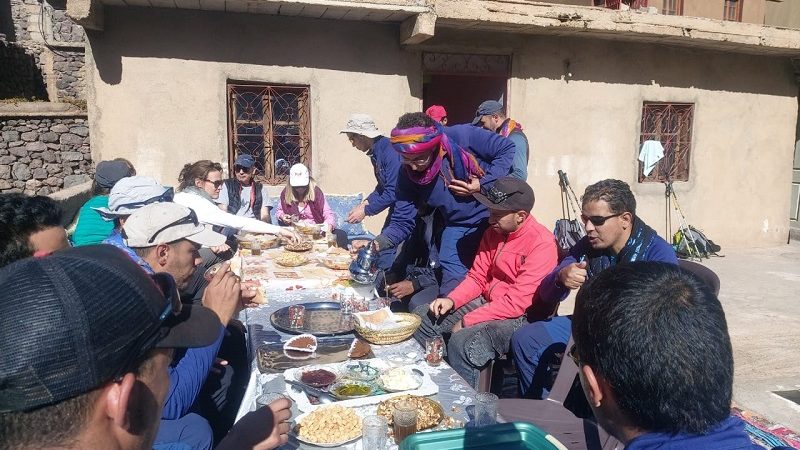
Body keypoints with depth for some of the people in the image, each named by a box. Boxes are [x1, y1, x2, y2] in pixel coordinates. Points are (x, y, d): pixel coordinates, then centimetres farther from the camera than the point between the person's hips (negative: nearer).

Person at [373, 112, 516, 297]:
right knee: (452, 286, 0)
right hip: (458, 226, 3)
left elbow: (507, 149, -14)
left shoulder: (463, 137, -25)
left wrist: (483, 185, -23)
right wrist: (378, 243, -30)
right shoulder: (407, 175, -13)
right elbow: (402, 223, -11)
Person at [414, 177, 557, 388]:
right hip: (486, 302, 8)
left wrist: (467, 321, -19)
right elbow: (477, 277, 10)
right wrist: (452, 300, -8)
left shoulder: (542, 244, -20)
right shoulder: (493, 231, 5)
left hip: (518, 318, -8)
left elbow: (516, 303, -23)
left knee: (462, 342, -32)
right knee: (421, 318, 0)